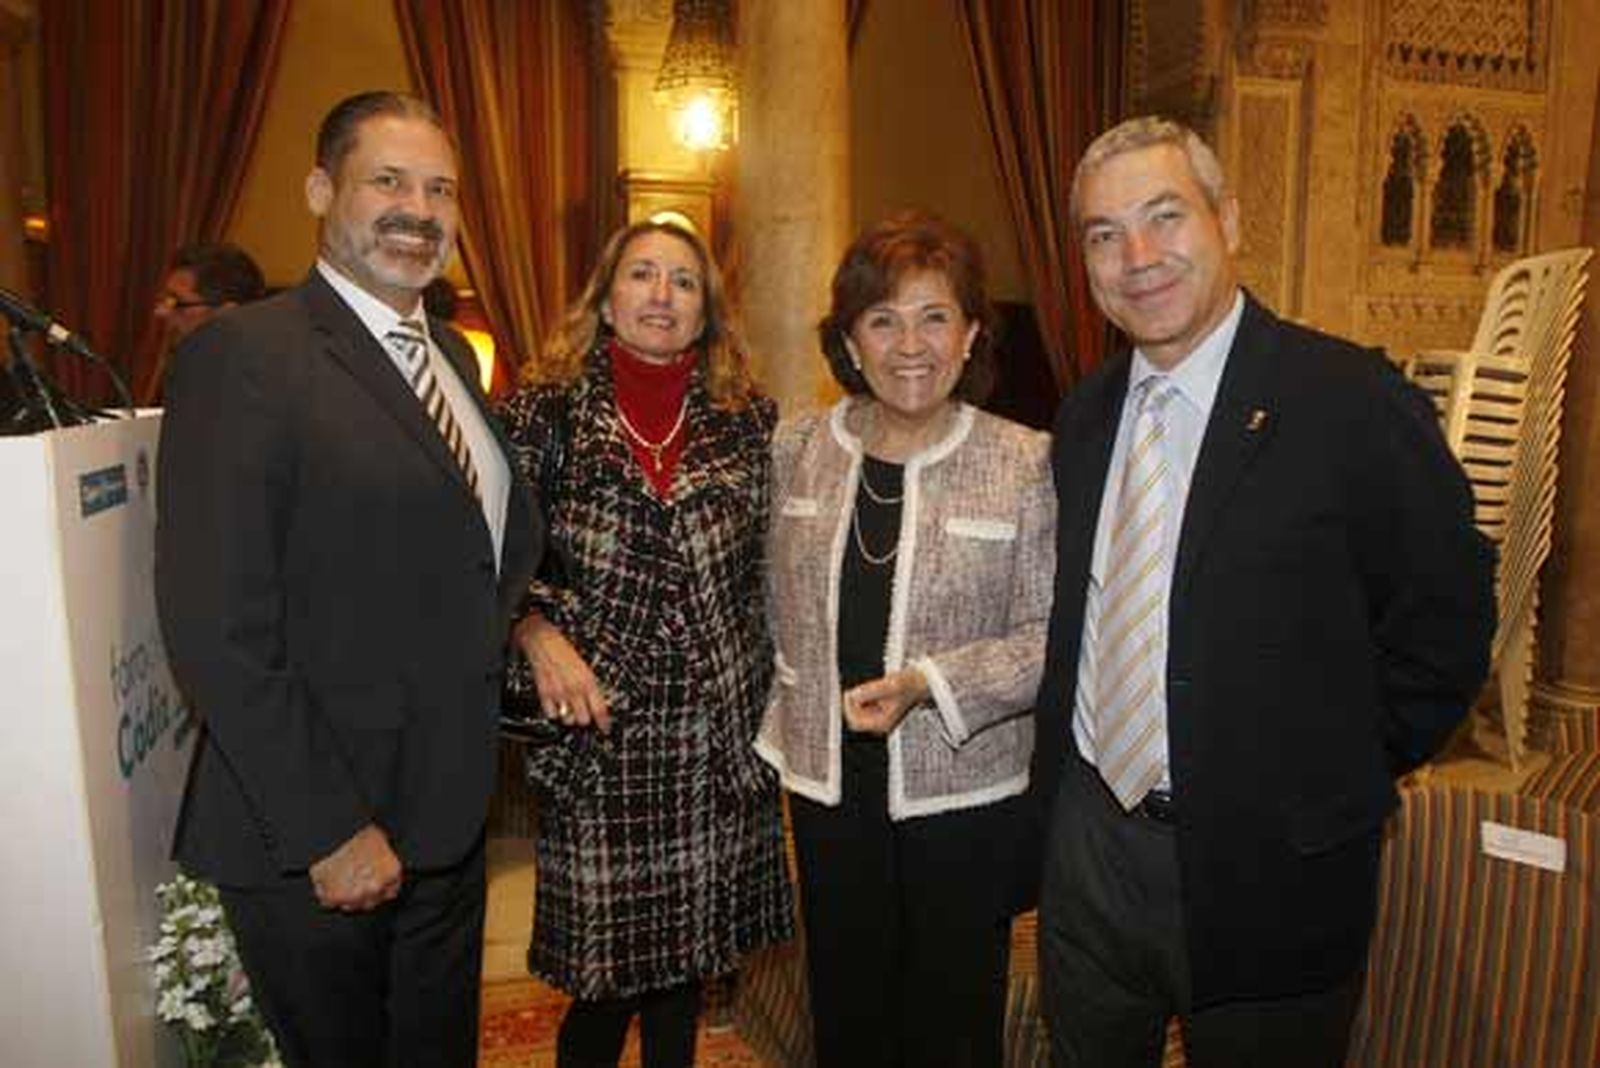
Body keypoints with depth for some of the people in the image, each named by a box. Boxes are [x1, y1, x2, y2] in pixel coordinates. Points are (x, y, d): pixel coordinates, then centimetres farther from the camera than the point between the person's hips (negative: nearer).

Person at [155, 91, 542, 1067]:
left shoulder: (451, 354, 9)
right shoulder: (244, 355, -15)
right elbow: (216, 628, -19)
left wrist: (524, 623, 2)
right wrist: (328, 830, -18)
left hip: (449, 819, 7)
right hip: (312, 840, -7)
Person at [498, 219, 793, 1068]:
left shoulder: (747, 418, 5)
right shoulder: (547, 407, -1)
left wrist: (766, 691, 3)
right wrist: (537, 633, -14)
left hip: (719, 731, 2)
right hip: (598, 725, -2)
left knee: (690, 955, 15)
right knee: (604, 969, 9)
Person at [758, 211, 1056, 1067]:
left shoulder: (1024, 461, -11)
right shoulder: (798, 448, 0)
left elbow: (1052, 635, -11)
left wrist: (928, 684, -22)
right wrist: (793, 718, 7)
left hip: (966, 789, -3)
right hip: (827, 780, 3)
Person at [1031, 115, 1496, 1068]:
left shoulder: (1353, 400, -14)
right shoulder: (1084, 415, 4)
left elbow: (1446, 616, -9)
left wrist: (1336, 786, -6)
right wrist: (1057, 769, 4)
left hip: (1265, 873, -4)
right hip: (1089, 839, 5)